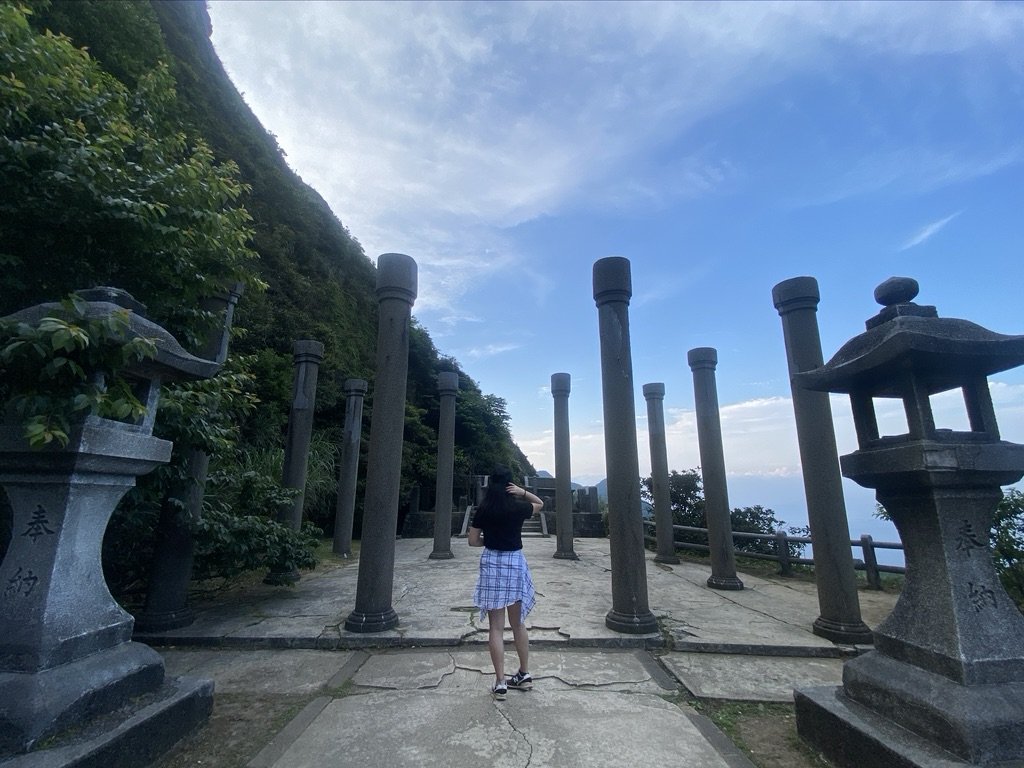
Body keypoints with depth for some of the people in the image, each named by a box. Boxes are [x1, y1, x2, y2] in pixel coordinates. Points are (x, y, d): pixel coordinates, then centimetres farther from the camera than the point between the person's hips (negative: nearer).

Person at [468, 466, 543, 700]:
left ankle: (500, 684, 8)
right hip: (516, 562, 2)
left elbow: (473, 541, -2)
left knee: (496, 627, 5)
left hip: (492, 564, -2)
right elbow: (540, 503, 16)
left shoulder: (484, 510, -7)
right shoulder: (519, 508, -5)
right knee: (518, 623, 17)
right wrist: (522, 491, -1)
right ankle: (524, 675, 28)